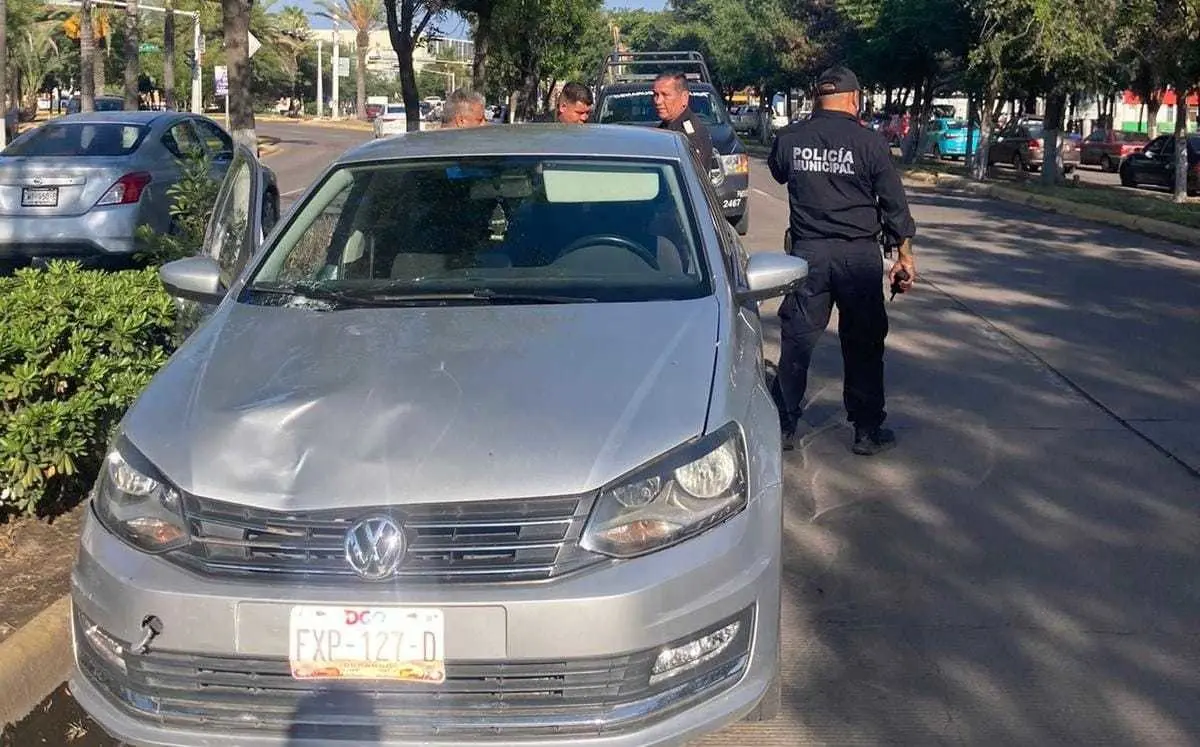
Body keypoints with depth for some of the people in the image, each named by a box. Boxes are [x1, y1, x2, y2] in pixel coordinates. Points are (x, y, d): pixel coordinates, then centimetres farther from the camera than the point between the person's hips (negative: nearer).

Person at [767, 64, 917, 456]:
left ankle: (784, 425, 14)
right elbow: (894, 204, -4)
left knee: (796, 340, 9)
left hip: (807, 251, 2)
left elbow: (778, 173, 21)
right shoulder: (869, 142, -7)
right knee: (863, 344, 9)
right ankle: (867, 431, 16)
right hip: (859, 254, -2)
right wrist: (905, 255, 4)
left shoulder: (789, 139, -1)